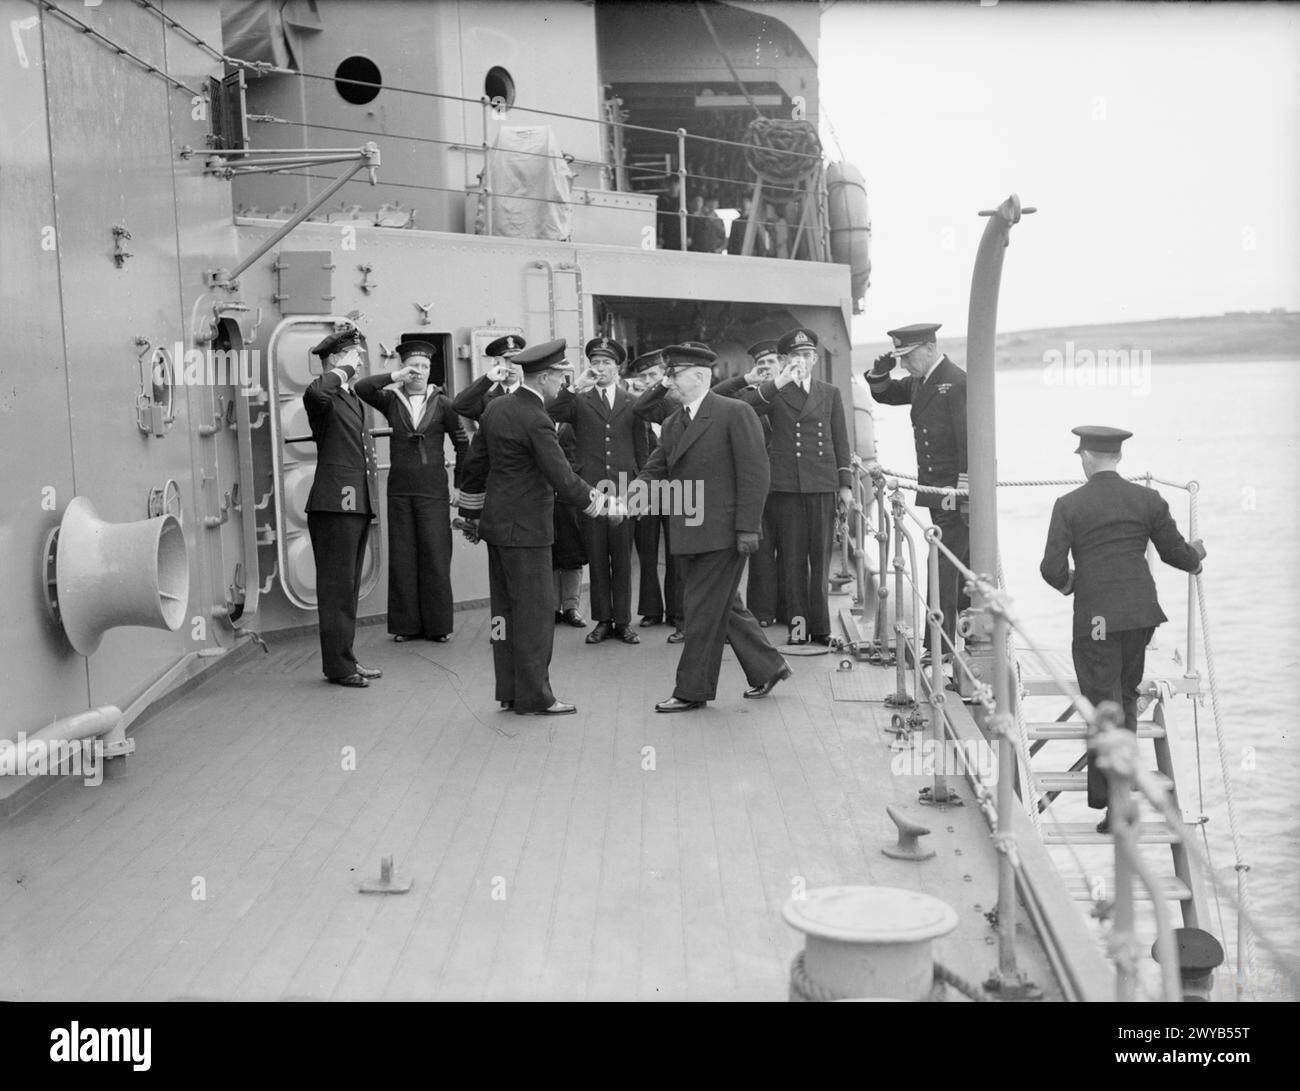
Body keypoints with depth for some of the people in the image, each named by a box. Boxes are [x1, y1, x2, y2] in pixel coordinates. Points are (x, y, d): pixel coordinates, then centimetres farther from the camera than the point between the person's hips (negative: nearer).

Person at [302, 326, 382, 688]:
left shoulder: (354, 399, 21)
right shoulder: (324, 398, -9)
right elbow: (315, 393, -36)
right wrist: (343, 371, -17)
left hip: (359, 505, 9)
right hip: (334, 506, -9)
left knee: (349, 588, 14)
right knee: (337, 588, -5)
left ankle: (345, 658, 21)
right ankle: (338, 665, 0)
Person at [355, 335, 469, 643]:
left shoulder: (442, 403, 4)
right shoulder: (392, 400, 7)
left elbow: (462, 444, 9)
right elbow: (361, 388, -9)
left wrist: (461, 487, 6)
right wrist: (394, 376, -16)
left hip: (433, 489, -1)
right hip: (399, 490, 1)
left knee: (435, 556, -2)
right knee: (402, 557, 3)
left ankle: (437, 624, 6)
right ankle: (407, 624, 10)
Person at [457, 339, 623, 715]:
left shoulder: (496, 407, 8)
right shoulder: (536, 421, -18)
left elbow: (475, 462, 16)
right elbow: (563, 479, -21)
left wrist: (472, 513, 27)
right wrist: (606, 506, -10)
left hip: (496, 524, 9)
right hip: (524, 528, -9)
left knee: (506, 609, 13)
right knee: (534, 612, -1)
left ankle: (509, 690, 21)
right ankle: (533, 697, 4)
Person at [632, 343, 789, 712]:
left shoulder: (735, 413, -9)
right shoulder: (672, 424, 15)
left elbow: (754, 472, -13)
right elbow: (657, 467, 14)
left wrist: (748, 527, -17)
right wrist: (640, 489, -10)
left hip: (723, 533, -8)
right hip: (689, 534, 8)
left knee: (703, 609, -4)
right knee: (723, 606, 15)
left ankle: (692, 690, 6)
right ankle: (766, 667, 30)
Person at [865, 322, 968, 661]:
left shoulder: (958, 382, -14)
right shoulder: (919, 382, 12)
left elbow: (969, 439, -18)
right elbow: (882, 393, 25)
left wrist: (961, 490, -21)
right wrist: (881, 370, 3)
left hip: (956, 493, -9)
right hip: (935, 491, 9)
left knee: (943, 566, -9)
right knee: (962, 566, 18)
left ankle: (940, 646, -5)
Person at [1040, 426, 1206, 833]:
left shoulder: (1069, 505, -7)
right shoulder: (1148, 500, 1)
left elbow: (1052, 569, -10)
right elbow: (1175, 553, 8)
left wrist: (1066, 583, 13)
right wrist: (1196, 555, 31)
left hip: (1095, 619, -3)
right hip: (1142, 613, 4)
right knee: (1126, 696, 21)